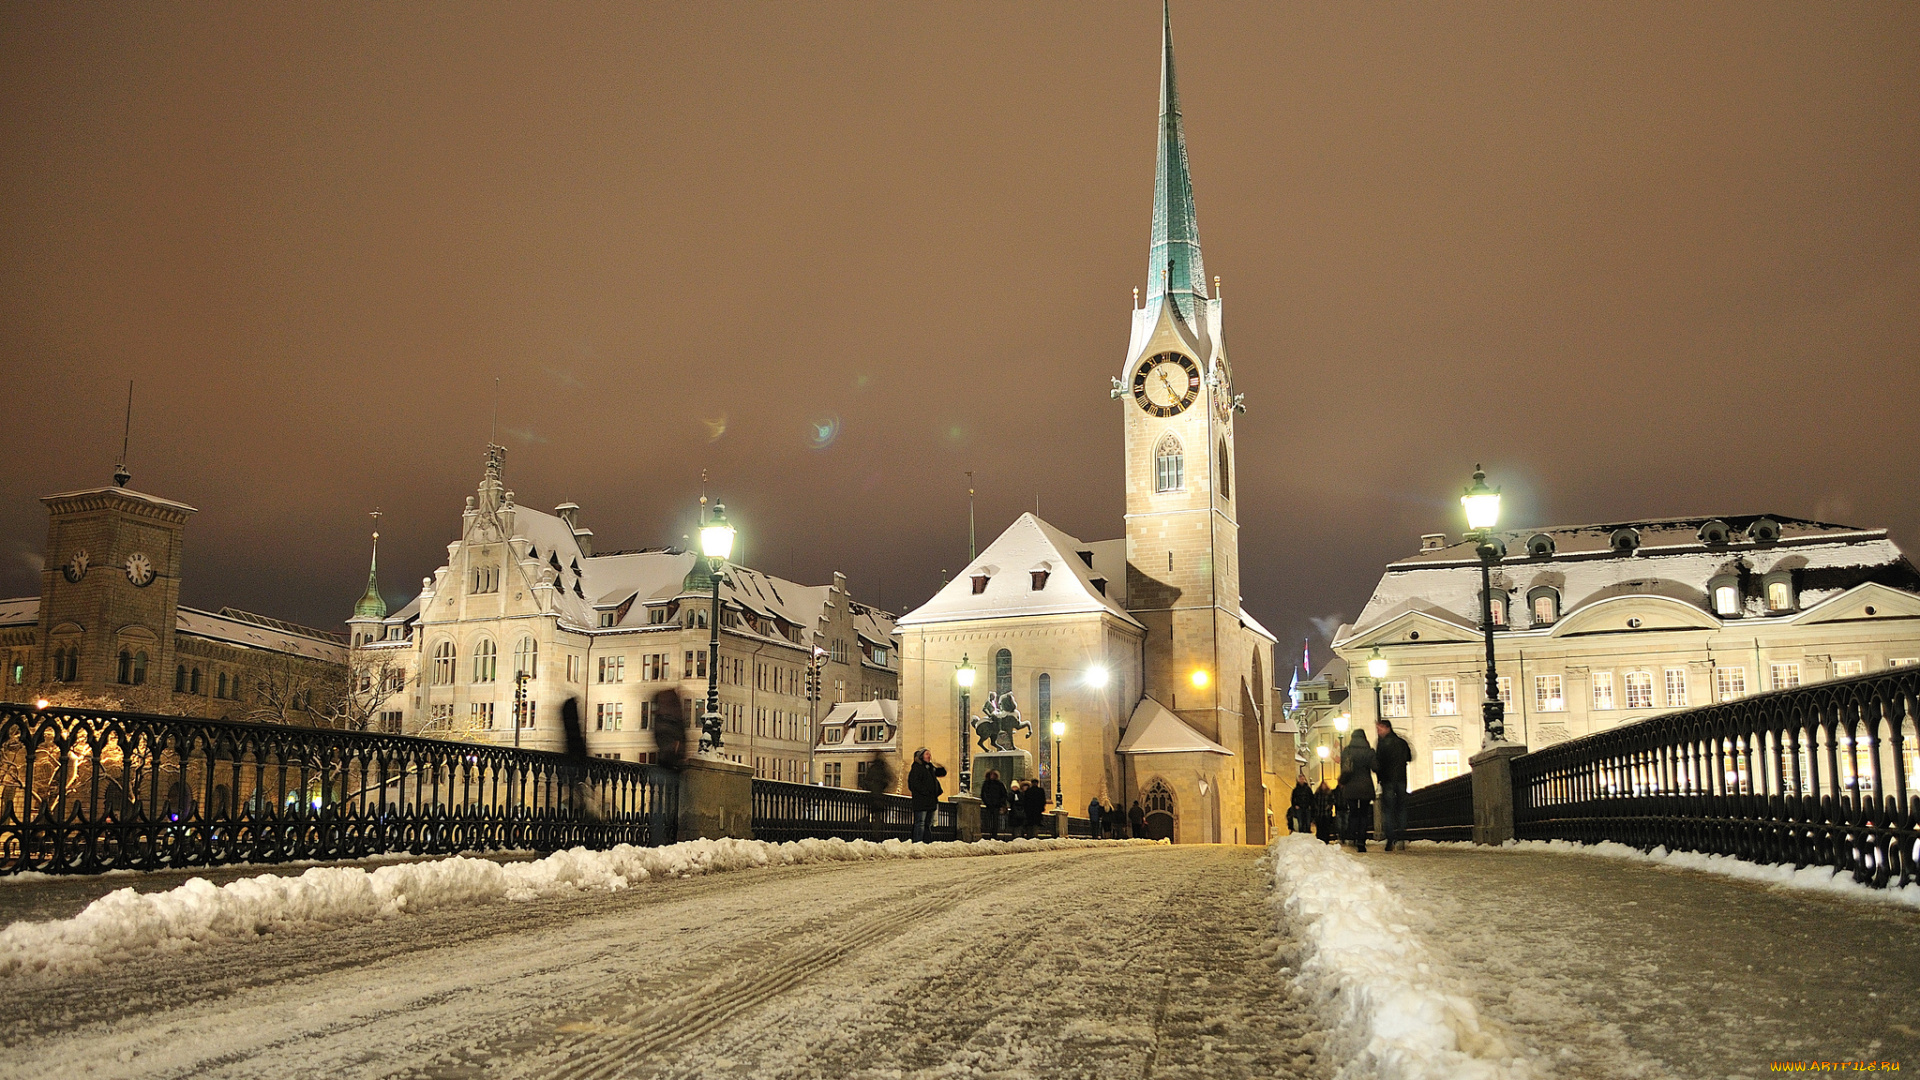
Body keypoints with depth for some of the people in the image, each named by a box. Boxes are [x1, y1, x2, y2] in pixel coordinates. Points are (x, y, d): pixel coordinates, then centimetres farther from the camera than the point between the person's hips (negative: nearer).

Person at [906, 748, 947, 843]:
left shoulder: (930, 767, 17)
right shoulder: (917, 767, -8)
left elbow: (941, 773, 31)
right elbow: (915, 783, -17)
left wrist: (942, 768, 9)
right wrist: (926, 792, -20)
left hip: (931, 801, 9)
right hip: (921, 801, -9)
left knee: (929, 823, 12)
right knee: (920, 822, -10)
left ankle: (928, 842, 17)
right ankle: (918, 842, -10)